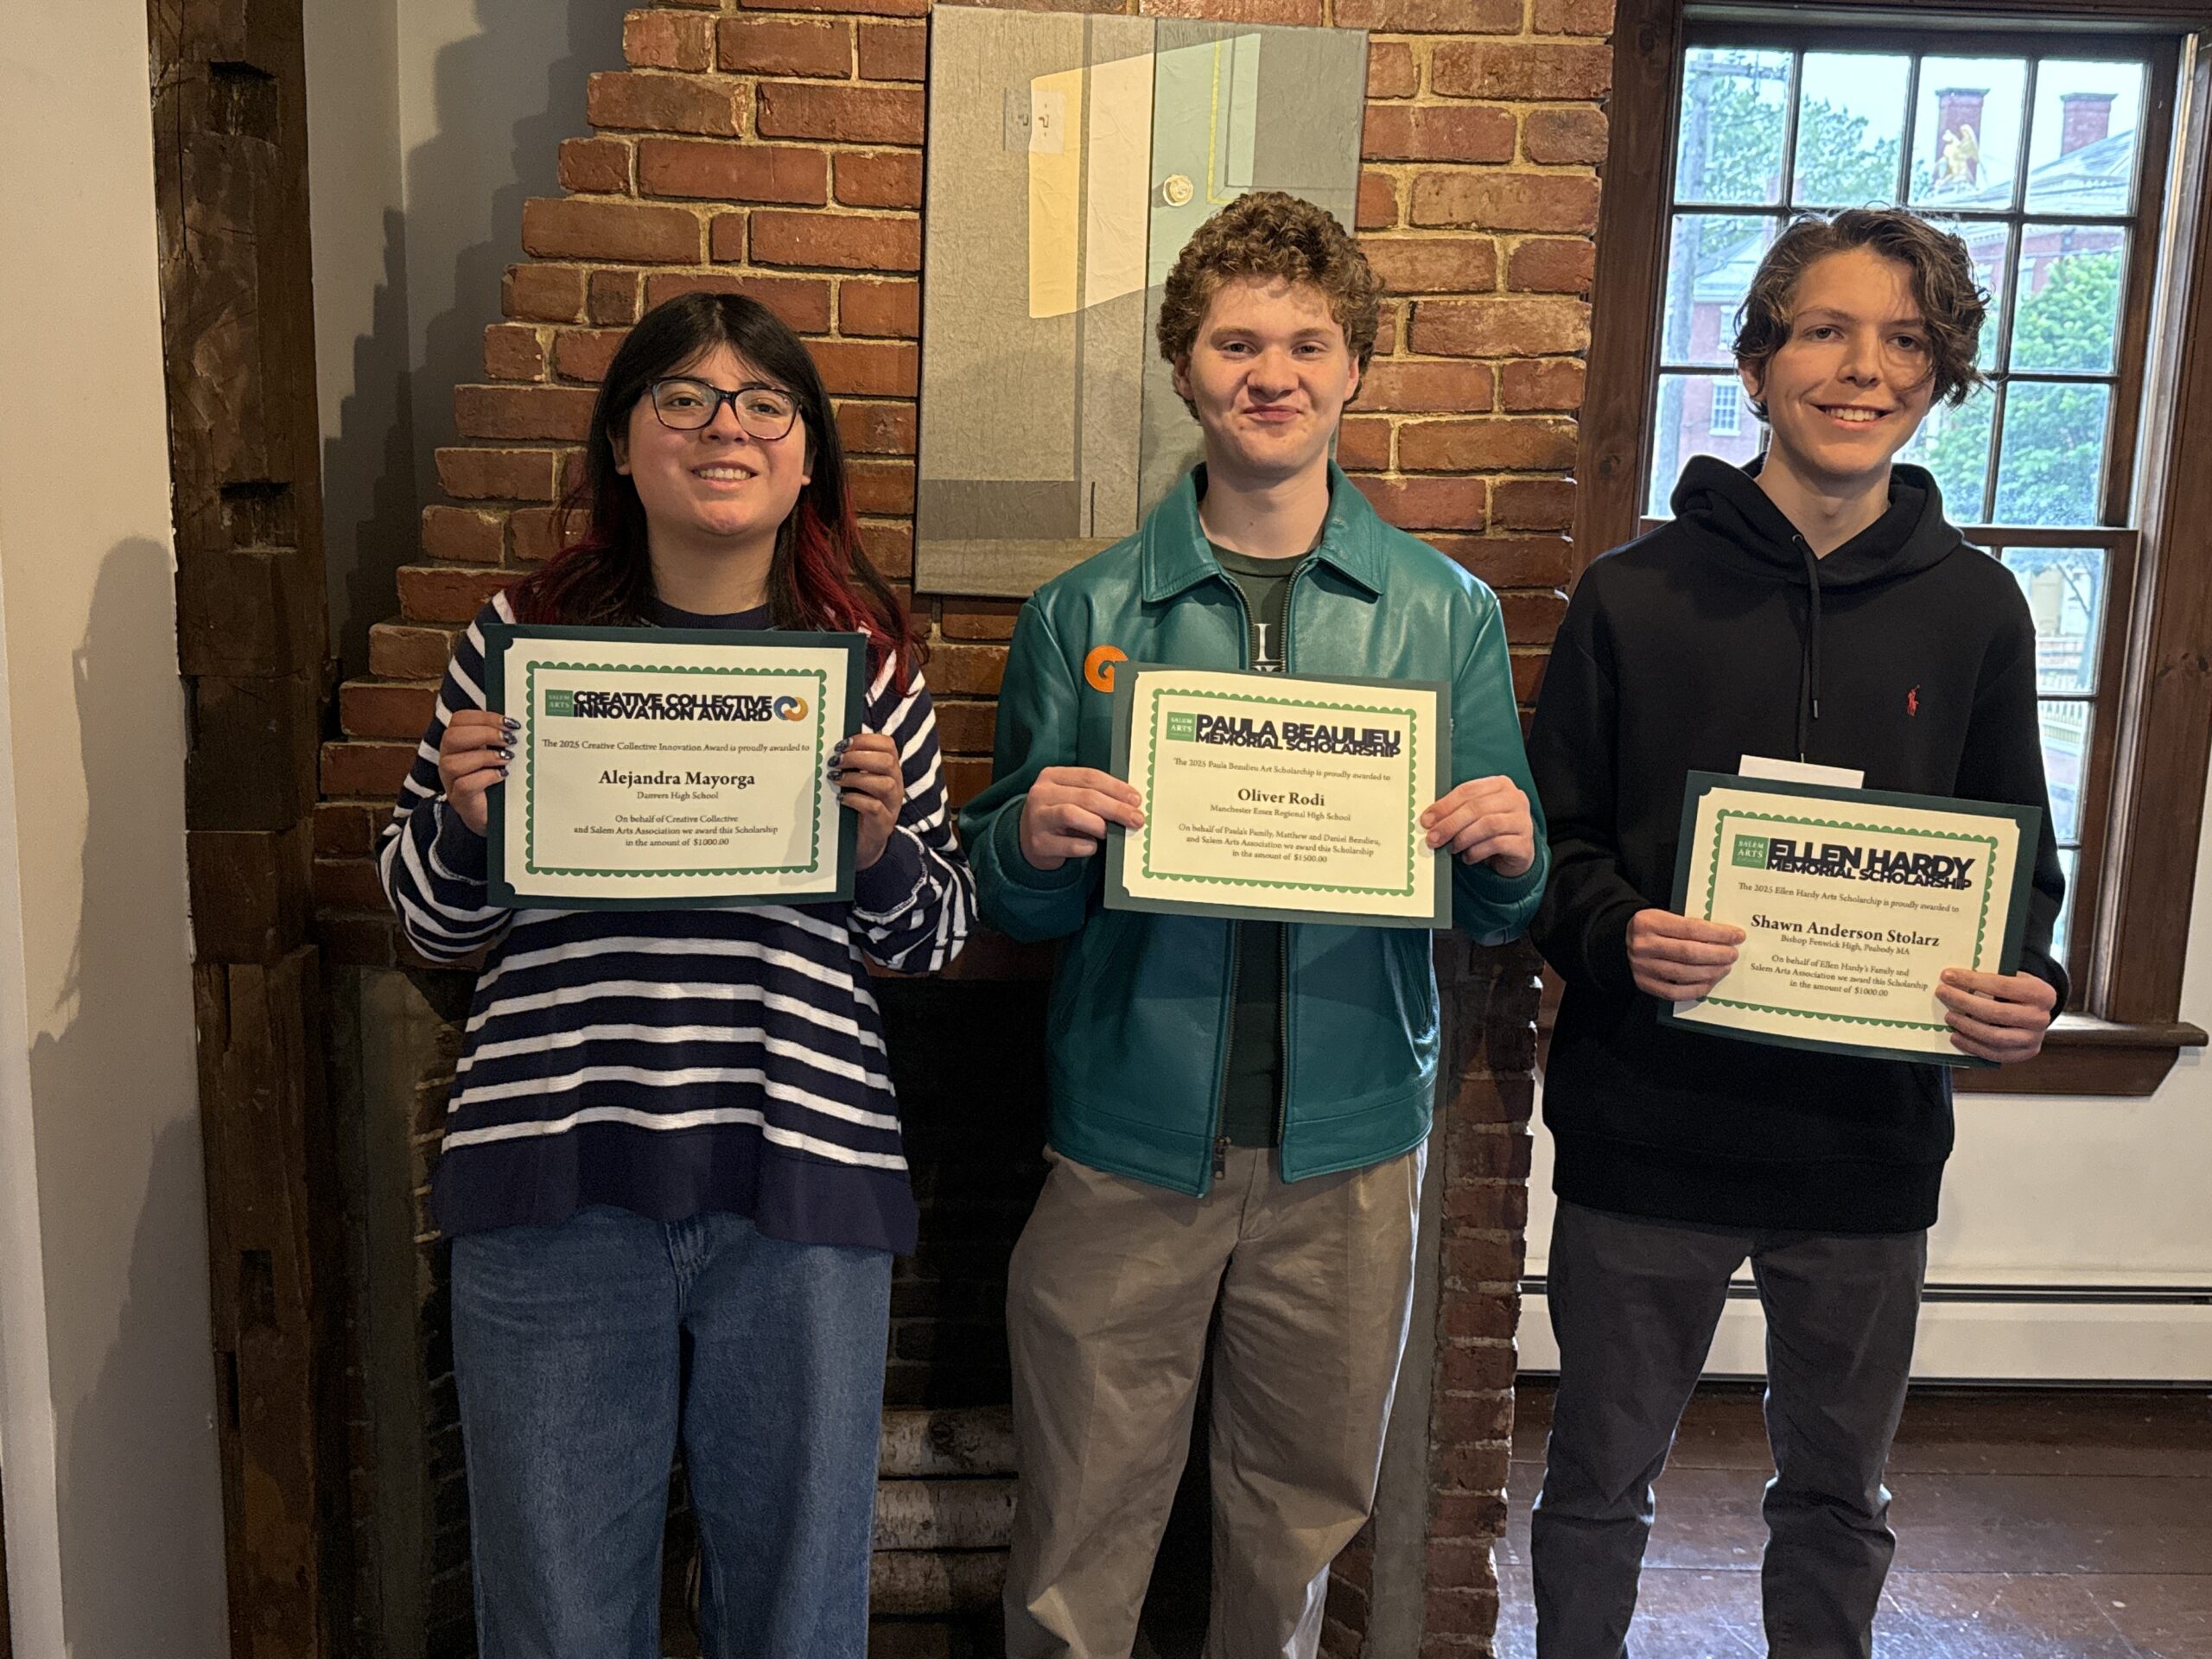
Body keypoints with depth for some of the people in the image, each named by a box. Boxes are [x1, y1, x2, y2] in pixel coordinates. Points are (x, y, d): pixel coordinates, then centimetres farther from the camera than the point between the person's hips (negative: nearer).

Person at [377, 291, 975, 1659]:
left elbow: (938, 936, 10)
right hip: (556, 1184, 0)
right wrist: (465, 816, -9)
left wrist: (880, 843, -10)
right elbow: (431, 917, 12)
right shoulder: (524, 636, 3)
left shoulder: (868, 658, 3)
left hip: (802, 1184, 0)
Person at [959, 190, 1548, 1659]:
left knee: (1302, 1523, 19)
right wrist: (1034, 837, -18)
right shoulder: (1084, 616, 0)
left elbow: (1495, 909, 6)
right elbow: (1012, 904, 4)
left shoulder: (1449, 613, 2)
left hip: (1350, 1150, 1)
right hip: (1131, 1141, -1)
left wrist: (1506, 853, -16)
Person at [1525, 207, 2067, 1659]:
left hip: (1873, 1141, 2)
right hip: (1646, 1123, -2)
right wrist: (1618, 935, -21)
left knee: (1839, 1493, 20)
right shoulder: (1636, 594, -4)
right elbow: (1549, 839, -1)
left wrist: (2031, 987, -11)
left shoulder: (1975, 610, 3)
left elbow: (2020, 857, 9)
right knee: (1601, 1482, 15)